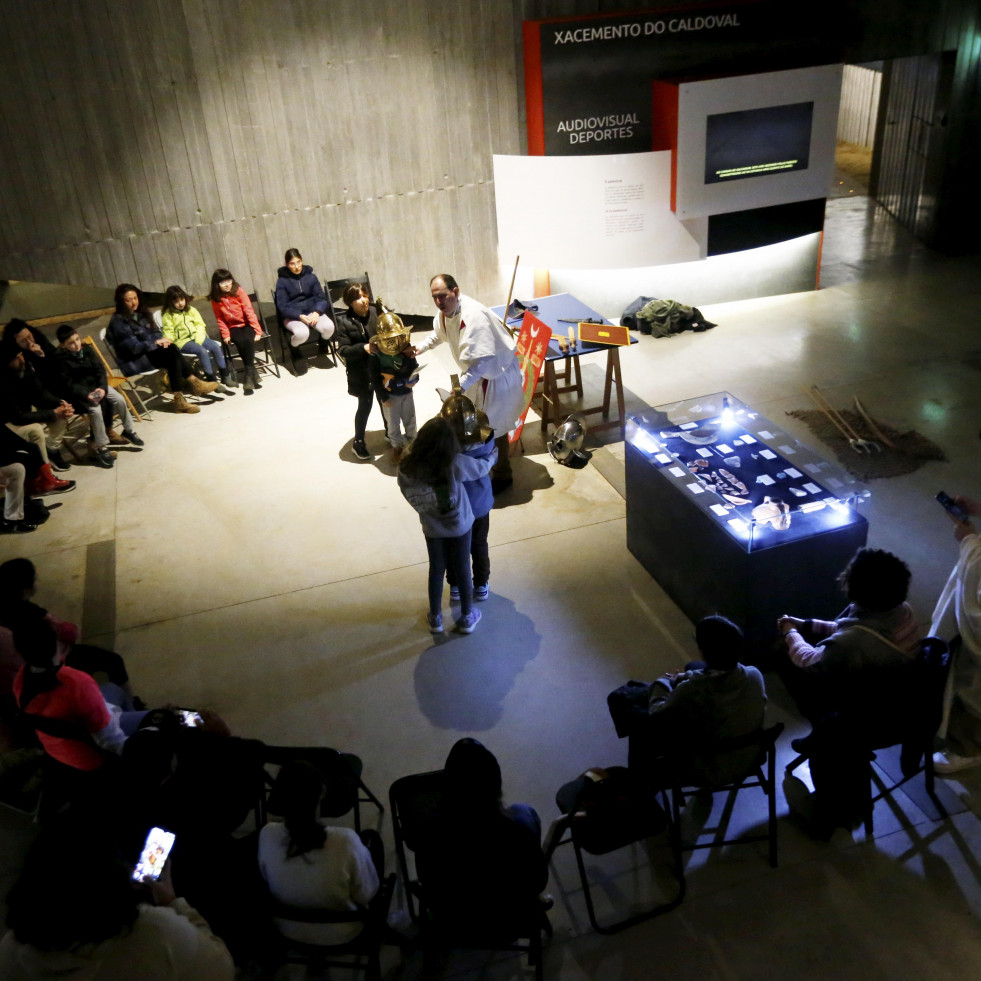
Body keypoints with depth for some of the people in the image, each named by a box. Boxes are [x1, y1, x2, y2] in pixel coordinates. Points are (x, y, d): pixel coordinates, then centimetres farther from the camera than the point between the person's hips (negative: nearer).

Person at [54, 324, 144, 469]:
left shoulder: (86, 349, -1)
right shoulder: (60, 358, -15)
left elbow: (99, 369, -1)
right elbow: (68, 383, -16)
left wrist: (102, 387, -18)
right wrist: (87, 394, -28)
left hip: (96, 385, 5)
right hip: (79, 392, -5)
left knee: (120, 400, -11)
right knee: (96, 409, -29)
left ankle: (129, 430, 12)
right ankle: (100, 447, -20)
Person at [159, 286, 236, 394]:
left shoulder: (190, 310, 14)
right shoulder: (168, 315, 0)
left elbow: (200, 324, 10)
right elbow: (168, 333, -4)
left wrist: (198, 338, -7)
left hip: (197, 337, 5)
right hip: (182, 341, -5)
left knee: (216, 346, -20)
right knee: (202, 351, -31)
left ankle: (225, 376, -12)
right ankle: (213, 382, -28)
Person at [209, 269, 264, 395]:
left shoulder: (239, 291, -7)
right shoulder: (215, 299, 0)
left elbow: (249, 311, -9)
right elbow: (220, 319, 6)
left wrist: (257, 331, -15)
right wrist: (225, 335, -6)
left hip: (246, 324, -1)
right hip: (233, 327, 1)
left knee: (248, 340, -32)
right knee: (240, 342, -31)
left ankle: (249, 377, -27)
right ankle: (253, 375, -24)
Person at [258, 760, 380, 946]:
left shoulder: (267, 836, -27)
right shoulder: (345, 841, -36)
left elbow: (266, 878, -5)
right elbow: (365, 896, -19)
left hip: (287, 930, 3)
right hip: (341, 935, -3)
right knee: (371, 837, 20)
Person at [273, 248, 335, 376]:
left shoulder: (310, 276, 5)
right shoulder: (282, 281, -3)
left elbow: (321, 298, 4)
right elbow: (283, 306, -6)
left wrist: (317, 312, -17)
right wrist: (300, 316, -22)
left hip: (313, 311, 2)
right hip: (292, 316, -2)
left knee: (328, 327, -30)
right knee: (302, 333, -36)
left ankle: (322, 342, 9)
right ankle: (293, 348, 2)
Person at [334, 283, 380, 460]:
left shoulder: (375, 312, -6)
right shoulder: (344, 321, -14)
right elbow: (343, 350, -15)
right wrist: (363, 348, -29)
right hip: (361, 371, -3)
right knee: (365, 406, 7)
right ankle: (358, 442, 27)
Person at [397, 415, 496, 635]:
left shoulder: (407, 468, -24)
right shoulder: (454, 463, -29)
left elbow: (410, 495, -10)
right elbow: (482, 467, -11)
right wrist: (493, 456, 10)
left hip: (432, 528, 2)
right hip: (459, 526, -2)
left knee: (436, 570, 21)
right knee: (462, 569, 17)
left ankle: (435, 618, 37)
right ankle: (467, 617, 35)